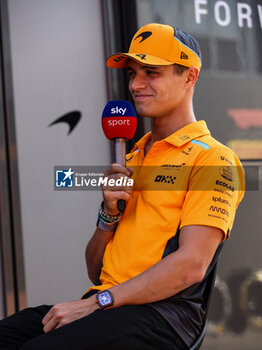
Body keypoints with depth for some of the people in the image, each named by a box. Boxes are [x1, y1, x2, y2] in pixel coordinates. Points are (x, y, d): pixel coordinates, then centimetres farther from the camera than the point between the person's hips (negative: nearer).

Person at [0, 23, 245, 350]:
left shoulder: (213, 159, 0)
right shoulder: (131, 158, 22)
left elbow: (191, 266, -13)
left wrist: (96, 302, -15)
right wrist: (109, 212, 0)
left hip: (164, 312, -6)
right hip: (105, 307, 6)